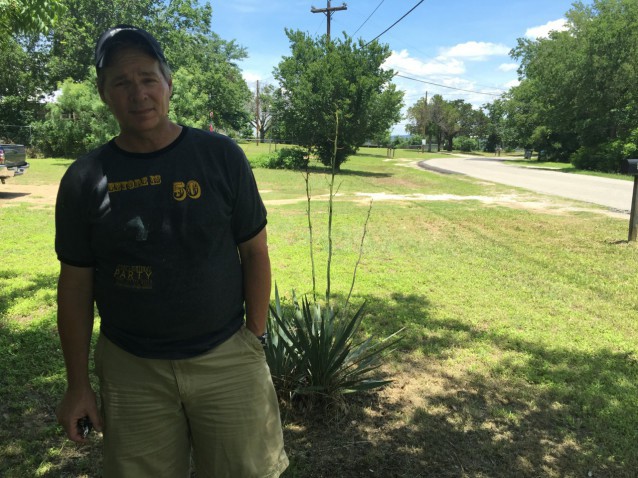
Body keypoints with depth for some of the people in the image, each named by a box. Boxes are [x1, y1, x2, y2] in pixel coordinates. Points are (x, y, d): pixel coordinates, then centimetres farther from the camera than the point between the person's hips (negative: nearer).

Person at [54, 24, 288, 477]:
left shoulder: (220, 155, -5)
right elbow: (76, 284, 2)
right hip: (131, 371, 1)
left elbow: (254, 252, -1)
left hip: (227, 358, 0)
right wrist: (78, 384, 4)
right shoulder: (84, 179, -3)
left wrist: (255, 338, -2)